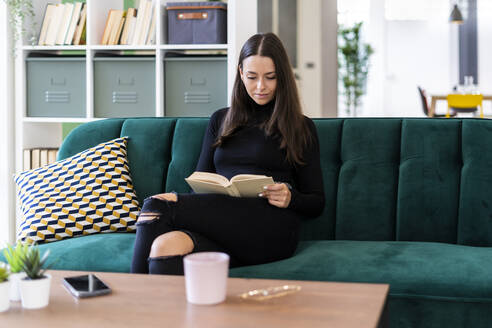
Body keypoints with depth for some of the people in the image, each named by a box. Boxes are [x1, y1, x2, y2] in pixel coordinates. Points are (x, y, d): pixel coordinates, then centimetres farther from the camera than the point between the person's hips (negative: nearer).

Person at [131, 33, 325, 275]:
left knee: (156, 206, -25)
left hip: (270, 230, -3)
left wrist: (290, 198, -10)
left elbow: (317, 203, 14)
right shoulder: (220, 121, 26)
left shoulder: (301, 127, 16)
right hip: (220, 226, 3)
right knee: (166, 246, -35)